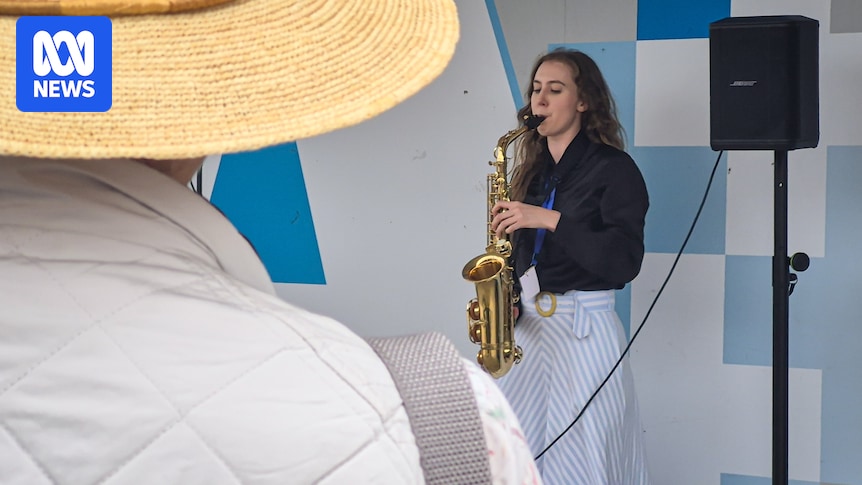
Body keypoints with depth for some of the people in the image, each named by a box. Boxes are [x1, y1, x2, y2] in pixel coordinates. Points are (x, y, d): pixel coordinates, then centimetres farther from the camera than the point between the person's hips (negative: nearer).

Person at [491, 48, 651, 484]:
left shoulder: (614, 169, -6)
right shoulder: (533, 171, 13)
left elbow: (624, 262, -16)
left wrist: (551, 220, -21)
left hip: (584, 328, -6)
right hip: (527, 322, 6)